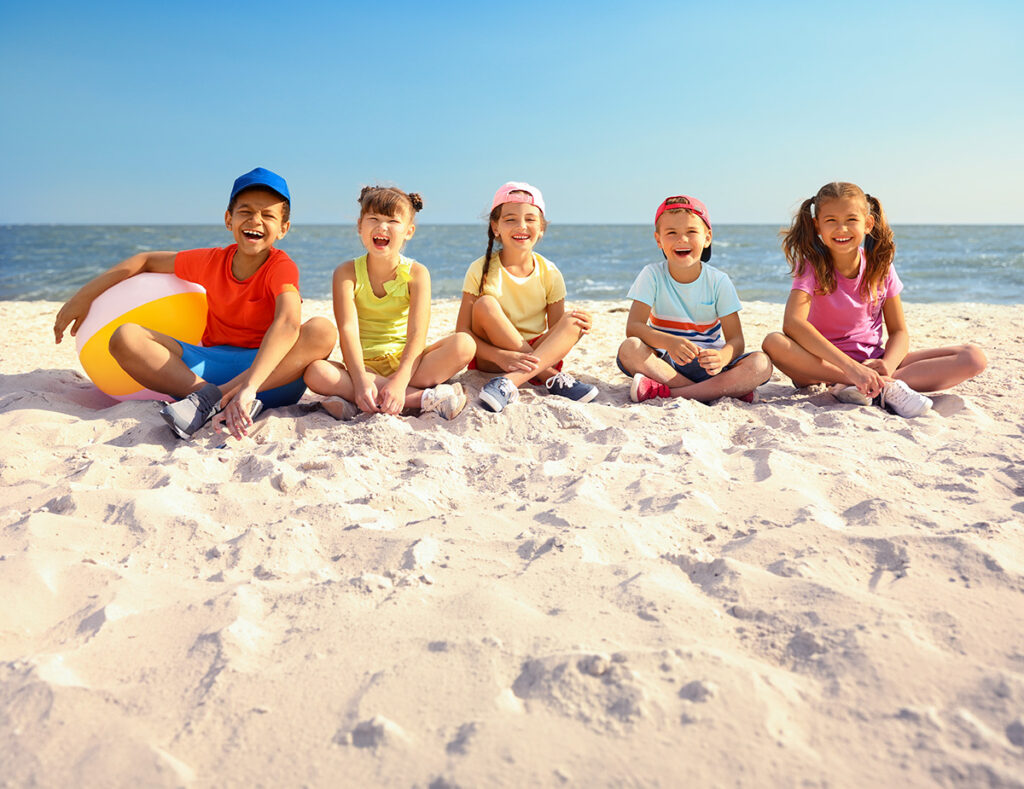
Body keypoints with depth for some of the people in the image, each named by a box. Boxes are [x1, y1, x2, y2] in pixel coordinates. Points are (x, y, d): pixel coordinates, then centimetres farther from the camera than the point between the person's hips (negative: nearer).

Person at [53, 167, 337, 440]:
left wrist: (249, 385, -47)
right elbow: (147, 260, 17)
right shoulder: (210, 261, 1)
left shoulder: (281, 267, -13)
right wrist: (83, 297, 14)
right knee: (125, 337, -12)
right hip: (213, 363, 4)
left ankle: (209, 398, -35)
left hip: (272, 369, -4)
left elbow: (288, 322, -34)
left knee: (323, 330, -34)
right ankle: (207, 396, -34)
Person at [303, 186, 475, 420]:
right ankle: (424, 398, -32)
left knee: (464, 344, -24)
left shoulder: (416, 273, -3)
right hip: (364, 365, 0)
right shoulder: (347, 272, -2)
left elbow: (417, 334, -14)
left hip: (404, 361, 0)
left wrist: (400, 380, -32)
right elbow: (348, 330, -15)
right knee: (315, 373, -31)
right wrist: (360, 381, -32)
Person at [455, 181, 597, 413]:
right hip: (491, 356, -2)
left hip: (537, 354, 2)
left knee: (572, 322, -22)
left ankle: (508, 382, -40)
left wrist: (576, 329, -24)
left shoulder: (549, 274, -2)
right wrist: (501, 356, -31)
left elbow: (556, 332, 1)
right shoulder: (481, 270, -9)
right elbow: (462, 331, -14)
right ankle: (552, 378, -25)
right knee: (485, 305, -26)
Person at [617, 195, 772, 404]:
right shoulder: (652, 275, -5)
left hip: (707, 365, 1)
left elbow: (735, 339, -9)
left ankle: (665, 392, -30)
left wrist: (722, 357, -34)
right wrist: (670, 342, -37)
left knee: (761, 364, -25)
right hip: (665, 363, -1)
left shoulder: (718, 282, -4)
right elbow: (633, 327, -17)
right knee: (629, 349, -32)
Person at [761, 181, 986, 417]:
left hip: (872, 361, 4)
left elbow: (899, 332, 3)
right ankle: (884, 388, -31)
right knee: (774, 342, -36)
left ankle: (866, 389, -27)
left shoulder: (880, 266, 1)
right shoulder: (812, 266, -9)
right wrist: (851, 367, -36)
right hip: (826, 363, -3)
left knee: (974, 357, -12)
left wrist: (887, 365, -21)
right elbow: (793, 323, -27)